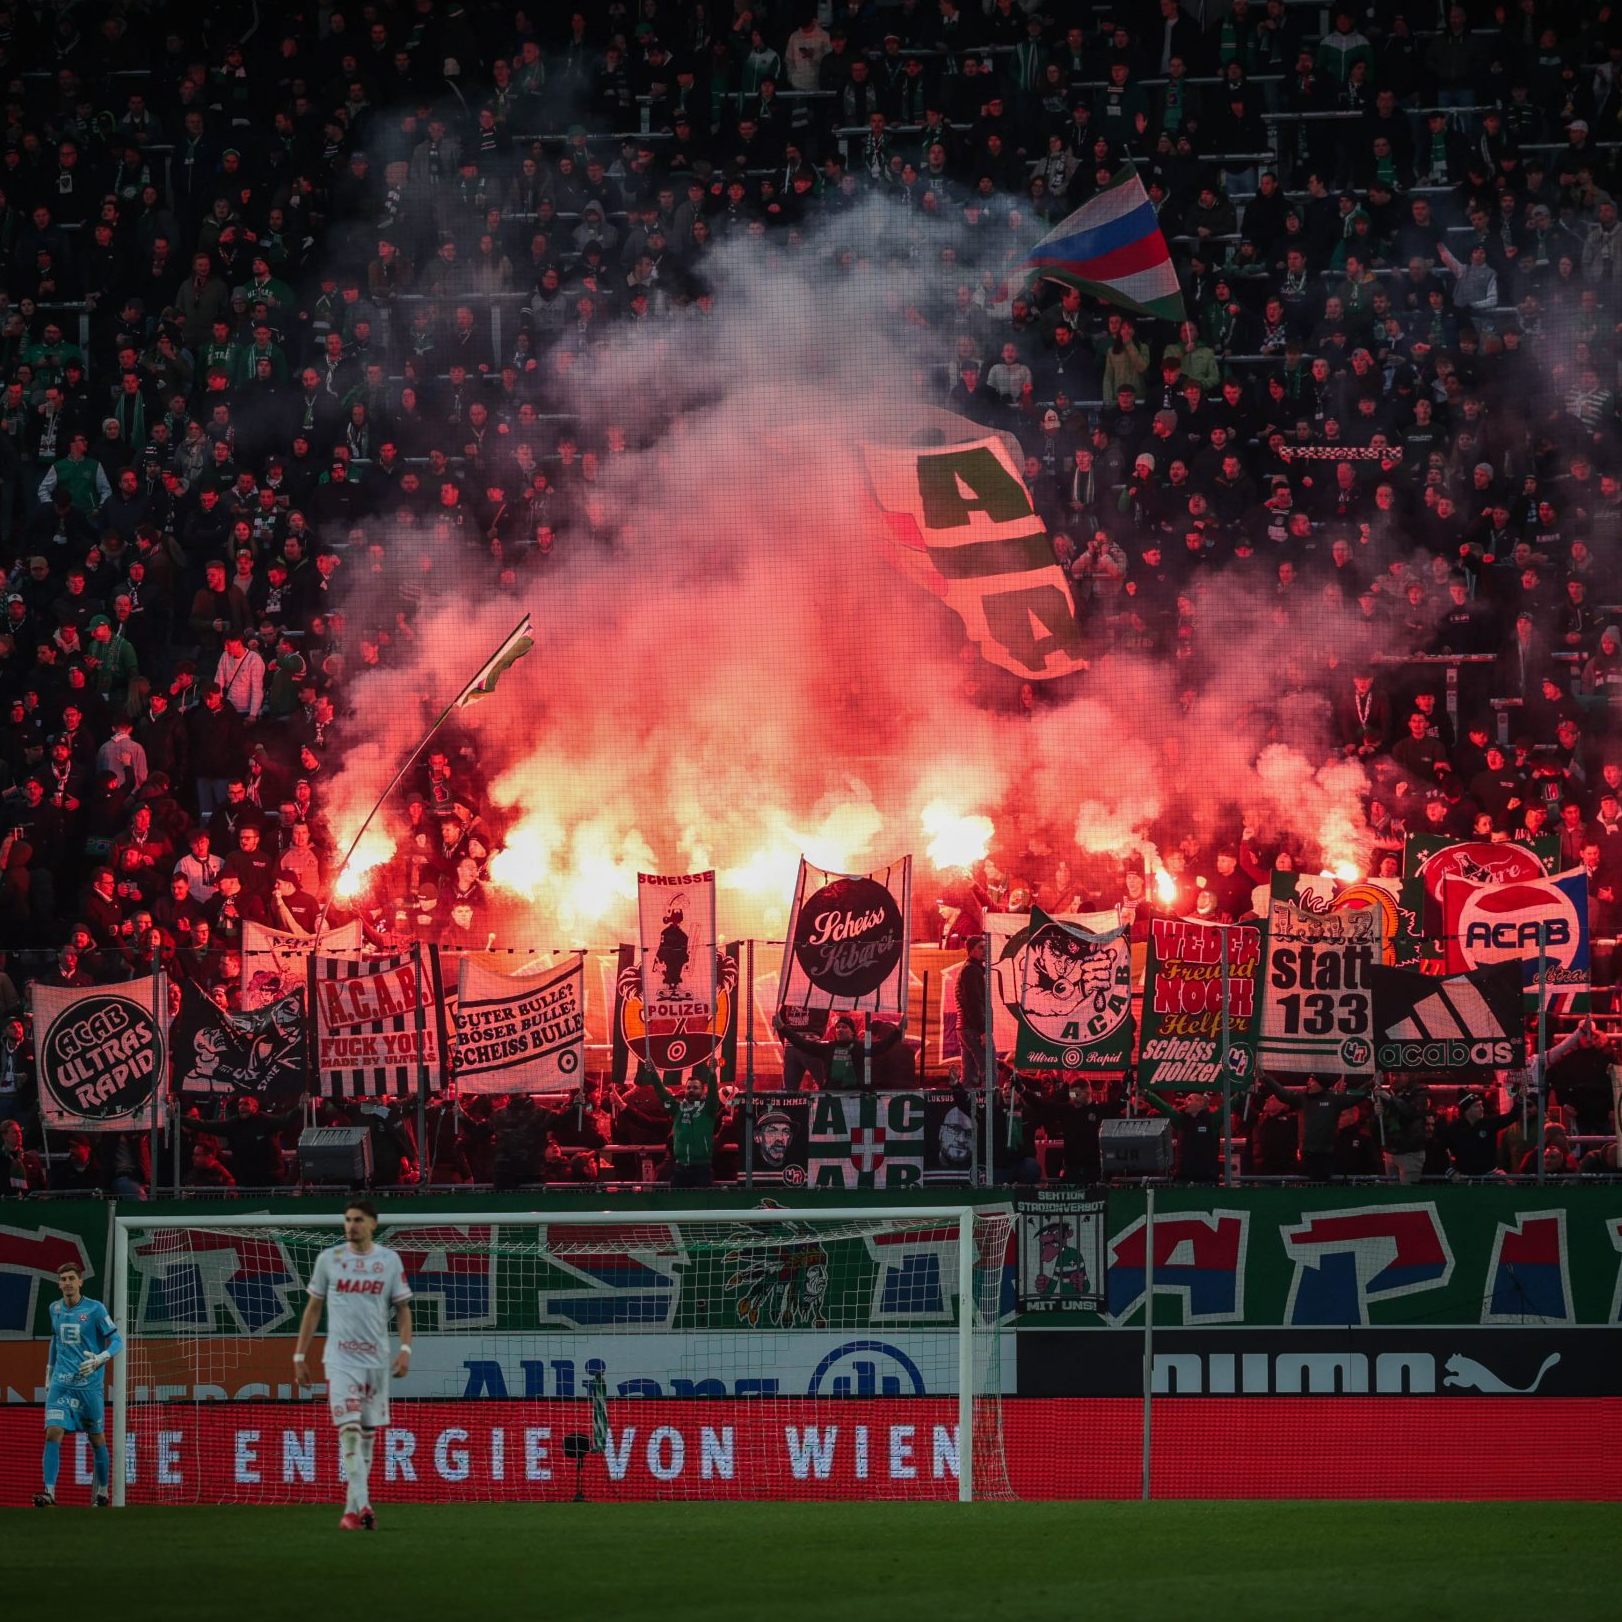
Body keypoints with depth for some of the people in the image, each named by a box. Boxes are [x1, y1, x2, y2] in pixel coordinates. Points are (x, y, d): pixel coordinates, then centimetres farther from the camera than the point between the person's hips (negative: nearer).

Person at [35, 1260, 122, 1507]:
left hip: (90, 1384, -3)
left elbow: (117, 1341, -8)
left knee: (97, 1440, 7)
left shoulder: (95, 1310, -7)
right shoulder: (55, 1309, 8)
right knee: (53, 1434, -14)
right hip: (61, 1383, 3)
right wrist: (49, 1373, 26)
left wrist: (98, 1360, -24)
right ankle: (49, 1492, -19)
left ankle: (102, 1493, 22)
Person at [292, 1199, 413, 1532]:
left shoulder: (389, 1260, 5)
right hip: (340, 1358, -2)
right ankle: (361, 1506, -22)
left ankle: (352, 1510, 14)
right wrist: (300, 1356, 7)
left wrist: (405, 1348, -5)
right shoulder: (329, 1258, 3)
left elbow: (402, 1308, 9)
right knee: (350, 1429, -15)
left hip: (376, 1358, 2)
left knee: (368, 1433, 6)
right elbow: (313, 1308, 9)